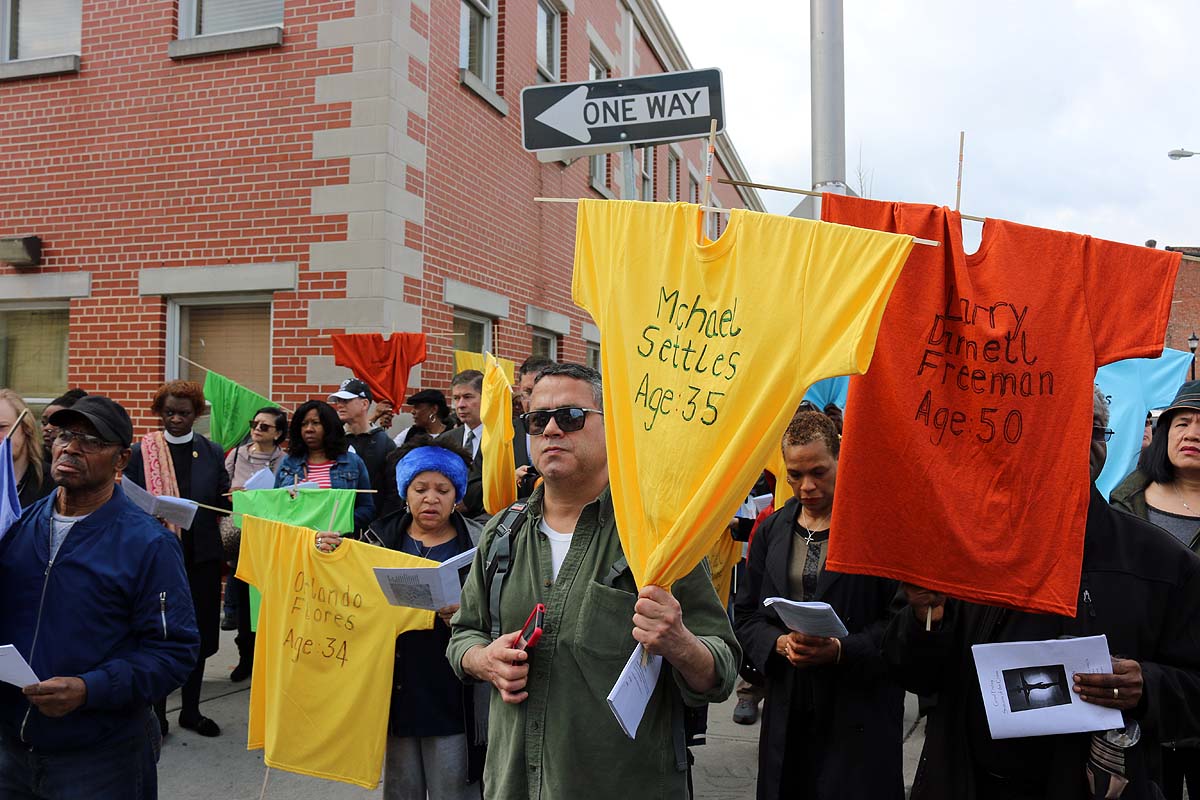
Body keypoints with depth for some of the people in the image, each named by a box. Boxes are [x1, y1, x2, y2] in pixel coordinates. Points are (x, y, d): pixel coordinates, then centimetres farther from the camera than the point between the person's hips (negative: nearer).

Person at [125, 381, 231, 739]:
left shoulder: (212, 453, 6)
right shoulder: (142, 451, 0)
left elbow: (223, 503, 9)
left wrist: (233, 498, -13)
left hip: (201, 557, 3)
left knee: (199, 634, 10)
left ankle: (191, 710, 25)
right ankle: (155, 712, 19)